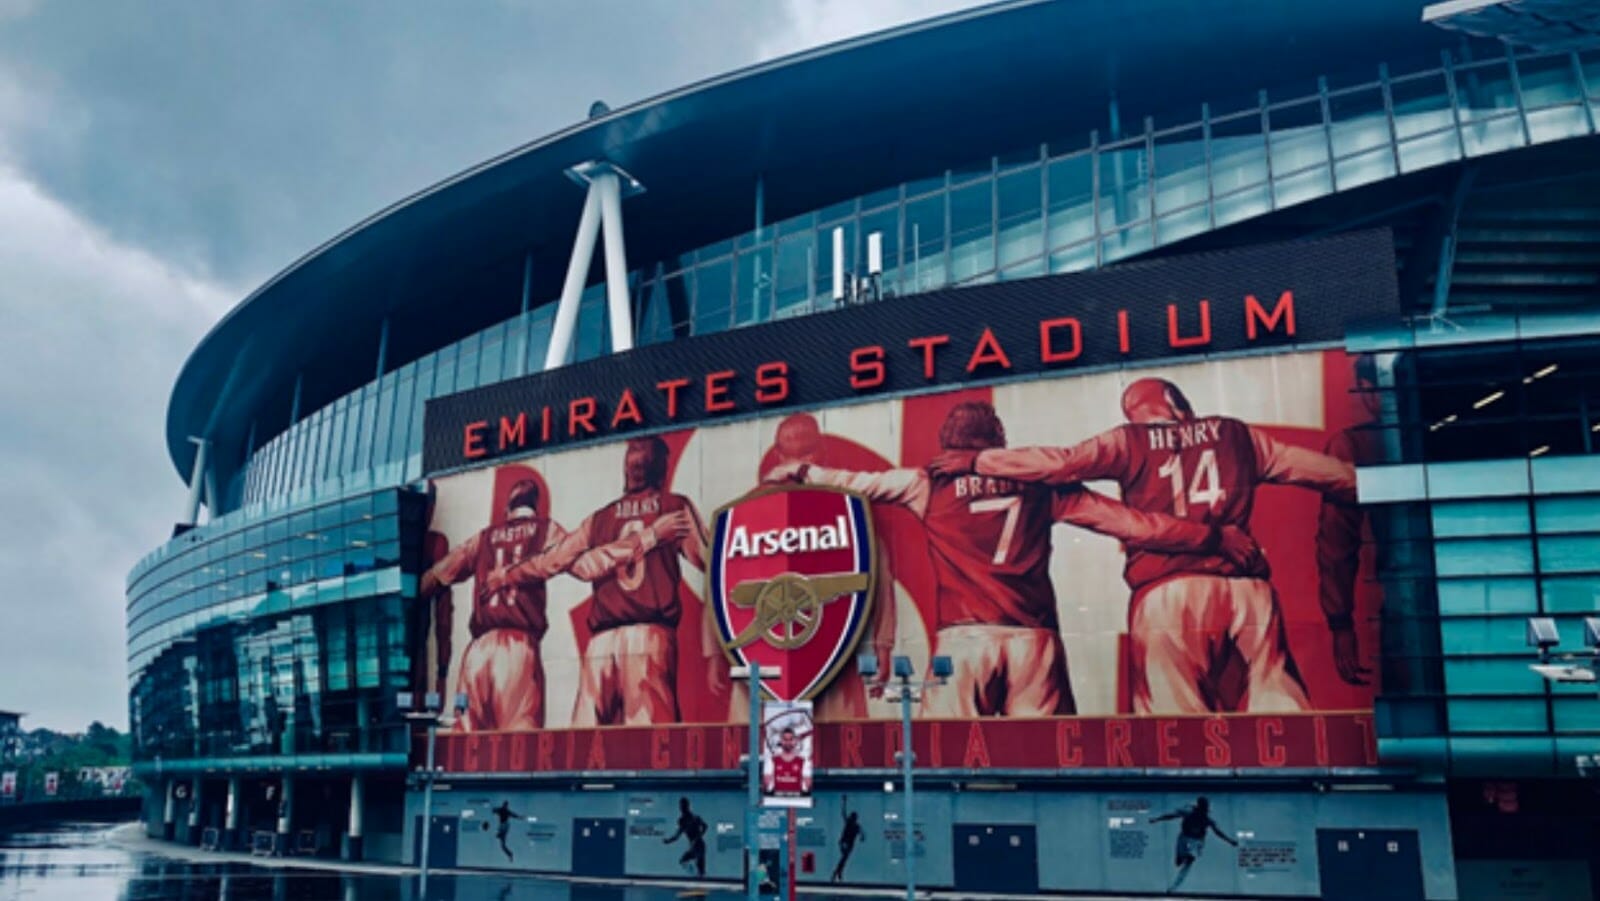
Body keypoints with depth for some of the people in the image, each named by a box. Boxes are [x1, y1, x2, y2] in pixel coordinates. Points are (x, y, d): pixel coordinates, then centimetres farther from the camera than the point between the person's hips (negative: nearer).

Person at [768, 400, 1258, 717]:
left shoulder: (931, 485, 9)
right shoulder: (1036, 482, 11)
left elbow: (856, 482, 21)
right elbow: (1123, 520, 10)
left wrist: (802, 473, 39)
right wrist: (1211, 535, 16)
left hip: (965, 638, -1)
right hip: (1034, 639, 2)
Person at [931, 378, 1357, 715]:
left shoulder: (1131, 443, 9)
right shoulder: (1235, 435, 17)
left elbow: (1060, 462, 0)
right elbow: (1326, 471, 22)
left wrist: (977, 460, 7)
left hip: (1168, 593, -2)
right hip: (1245, 586, 2)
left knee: (1176, 717, -1)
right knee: (1278, 706, 4)